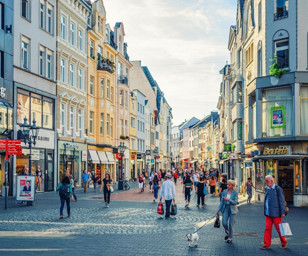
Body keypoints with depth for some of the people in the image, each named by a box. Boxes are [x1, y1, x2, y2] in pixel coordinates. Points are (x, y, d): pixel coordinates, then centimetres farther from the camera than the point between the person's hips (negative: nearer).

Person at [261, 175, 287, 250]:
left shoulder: (278, 189, -9)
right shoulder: (267, 189, 10)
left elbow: (282, 201, -9)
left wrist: (283, 212, -11)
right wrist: (265, 211, 11)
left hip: (276, 213, -5)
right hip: (268, 213, 6)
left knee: (279, 229, 5)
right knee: (267, 228, 4)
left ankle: (284, 243, 22)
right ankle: (266, 244, 8)